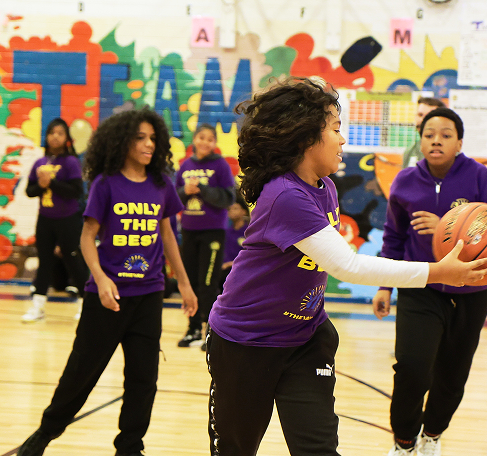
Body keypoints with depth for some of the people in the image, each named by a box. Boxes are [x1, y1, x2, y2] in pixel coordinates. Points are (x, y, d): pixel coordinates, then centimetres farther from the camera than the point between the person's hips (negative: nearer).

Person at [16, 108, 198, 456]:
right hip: (108, 293, -3)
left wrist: (184, 283, 17)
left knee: (144, 375, 3)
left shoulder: (161, 184, 3)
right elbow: (88, 237, -7)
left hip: (148, 293, 3)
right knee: (83, 368, 7)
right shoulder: (106, 183, -8)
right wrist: (101, 278, -22)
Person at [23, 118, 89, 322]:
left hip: (67, 220, -5)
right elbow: (29, 191, 7)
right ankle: (37, 307, 14)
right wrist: (40, 185, -13)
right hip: (45, 219, 5)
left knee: (73, 262, 1)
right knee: (44, 261, 9)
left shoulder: (71, 162, -10)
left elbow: (76, 191, -18)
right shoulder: (40, 163, 5)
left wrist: (51, 183, -21)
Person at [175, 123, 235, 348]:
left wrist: (201, 188, -18)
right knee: (190, 282, 7)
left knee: (208, 284, -6)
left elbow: (228, 198, -10)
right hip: (189, 230, 5)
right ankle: (194, 329, 18)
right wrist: (186, 191, -9)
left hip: (212, 230, -5)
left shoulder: (220, 165, -4)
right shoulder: (185, 165, 8)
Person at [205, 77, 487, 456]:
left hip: (305, 337, 6)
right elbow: (347, 266, -32)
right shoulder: (284, 196, -28)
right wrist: (436, 273, -33)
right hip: (245, 341, -6)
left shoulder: (325, 189, 1)